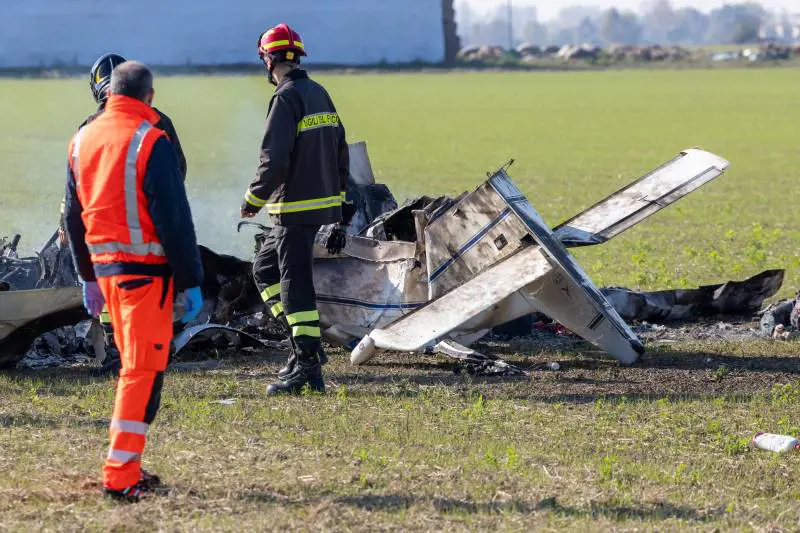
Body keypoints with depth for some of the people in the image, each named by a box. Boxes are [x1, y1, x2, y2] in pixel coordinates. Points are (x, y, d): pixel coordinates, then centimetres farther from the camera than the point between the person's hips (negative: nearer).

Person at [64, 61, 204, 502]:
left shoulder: (82, 140, 9)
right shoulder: (151, 142, -13)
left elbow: (75, 215, 17)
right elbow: (174, 217, -14)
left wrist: (87, 276, 25)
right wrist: (190, 281, -9)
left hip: (103, 264, 7)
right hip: (145, 267, -7)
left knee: (134, 365, 18)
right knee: (143, 371, -4)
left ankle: (128, 466, 20)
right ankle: (120, 475, -9)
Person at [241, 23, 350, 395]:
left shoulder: (286, 99, -15)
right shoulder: (321, 95, 13)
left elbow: (274, 162, -21)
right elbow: (341, 156, 17)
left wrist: (253, 200, -8)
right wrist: (336, 208, 22)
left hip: (296, 208, -9)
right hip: (323, 202, 9)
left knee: (295, 282, -5)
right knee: (265, 267, 20)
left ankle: (307, 365, -5)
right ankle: (306, 343, 14)